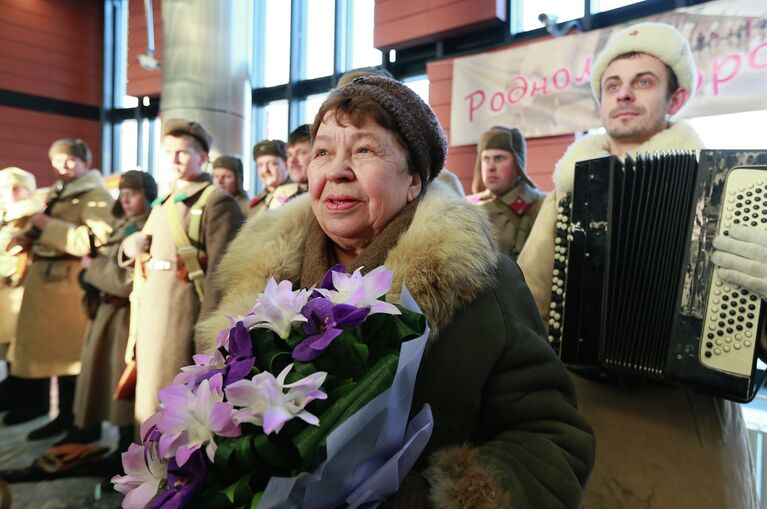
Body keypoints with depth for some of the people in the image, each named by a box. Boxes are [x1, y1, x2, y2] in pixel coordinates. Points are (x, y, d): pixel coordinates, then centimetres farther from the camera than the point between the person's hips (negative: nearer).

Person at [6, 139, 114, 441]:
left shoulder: (96, 196, -8)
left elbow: (98, 241, -21)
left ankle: (68, 415, 9)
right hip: (41, 277, 8)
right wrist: (29, 239, 7)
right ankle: (35, 401, 29)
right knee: (37, 343, 14)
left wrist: (50, 227, -19)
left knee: (66, 348, -2)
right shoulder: (56, 194, 20)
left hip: (70, 280, -8)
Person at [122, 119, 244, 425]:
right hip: (151, 313, 8)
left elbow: (220, 271, -18)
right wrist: (131, 244, 2)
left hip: (184, 316, -8)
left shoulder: (217, 202, -10)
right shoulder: (162, 203, 17)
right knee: (150, 396, 16)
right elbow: (137, 246, 26)